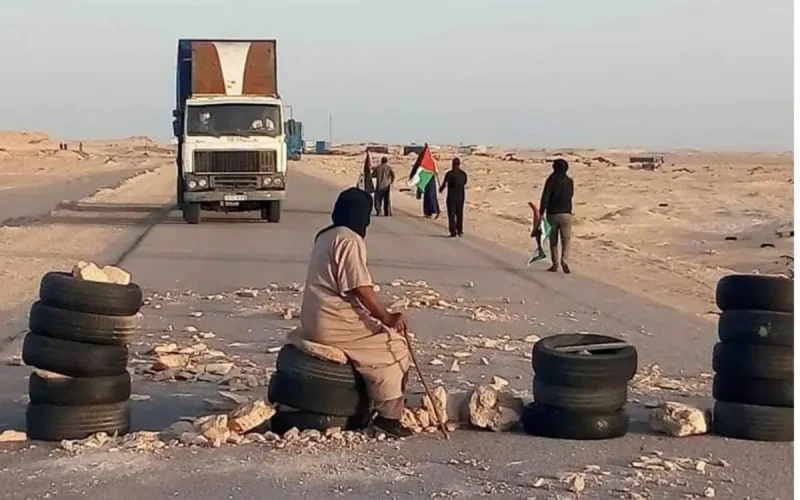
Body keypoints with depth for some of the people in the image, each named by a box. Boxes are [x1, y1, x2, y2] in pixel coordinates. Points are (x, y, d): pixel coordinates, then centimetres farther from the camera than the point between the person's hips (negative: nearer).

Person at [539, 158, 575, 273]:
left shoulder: (551, 180, -6)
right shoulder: (569, 181, 4)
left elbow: (545, 197, -14)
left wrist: (541, 213, -15)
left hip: (552, 213, -1)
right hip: (566, 214, 1)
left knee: (553, 241, 10)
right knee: (566, 240, 2)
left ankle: (555, 264, 11)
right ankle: (564, 260, -20)